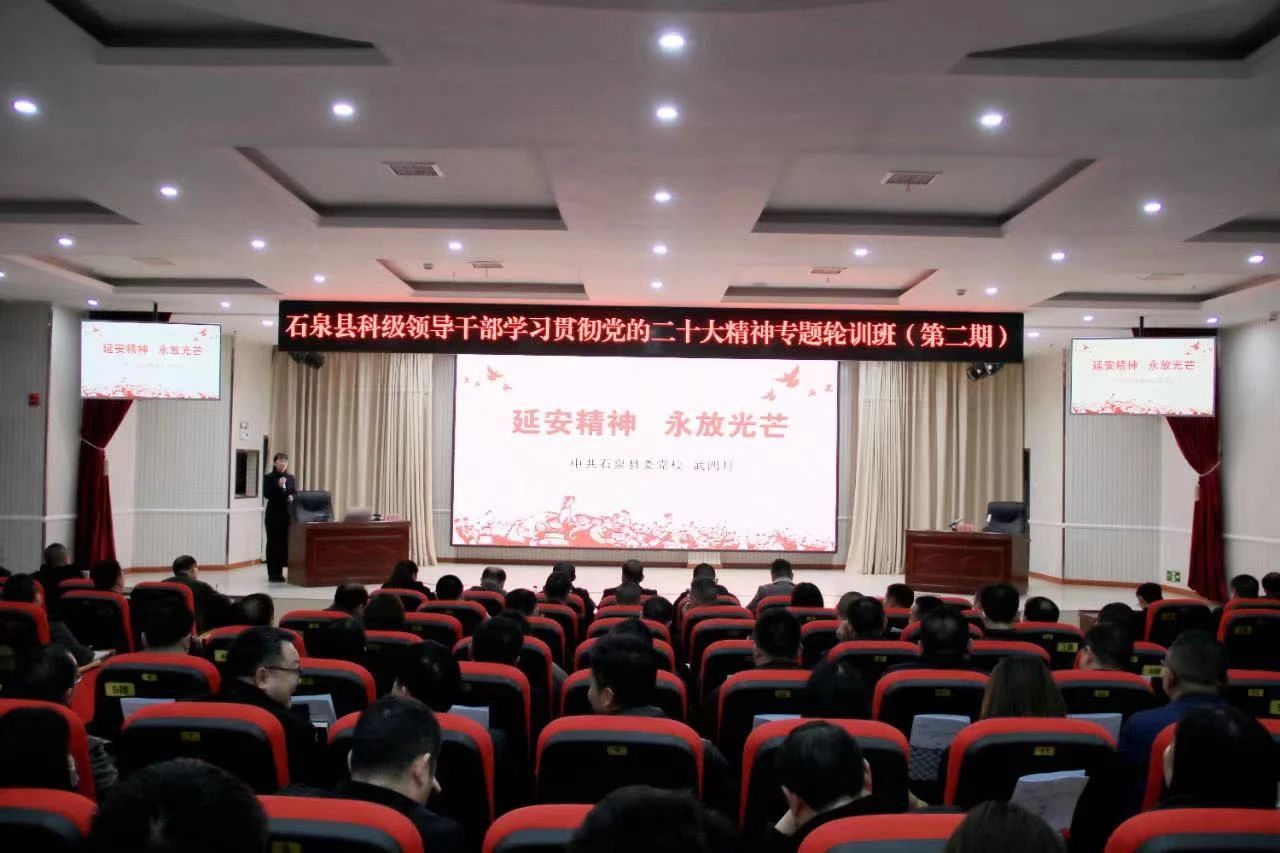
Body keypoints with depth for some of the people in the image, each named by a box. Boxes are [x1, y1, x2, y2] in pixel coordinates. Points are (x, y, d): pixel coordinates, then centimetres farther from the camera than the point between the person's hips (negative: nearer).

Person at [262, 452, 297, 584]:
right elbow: (266, 494, -10)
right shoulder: (268, 477, 0)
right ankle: (273, 573, 1)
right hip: (273, 514, -3)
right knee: (273, 543, -2)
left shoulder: (291, 478, 11)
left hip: (288, 514, 3)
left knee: (285, 542, 1)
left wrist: (292, 497, -11)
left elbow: (296, 494, 10)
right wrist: (278, 486, -21)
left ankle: (279, 572, 11)